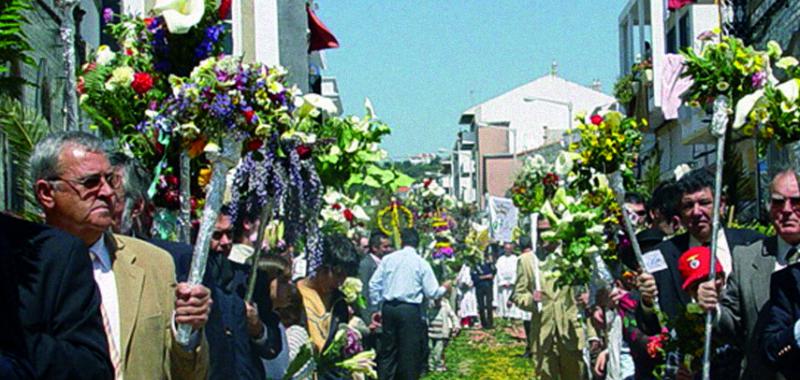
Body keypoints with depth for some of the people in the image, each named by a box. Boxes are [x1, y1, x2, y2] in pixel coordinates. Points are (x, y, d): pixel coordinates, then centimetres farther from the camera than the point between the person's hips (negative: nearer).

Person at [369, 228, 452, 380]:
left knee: (387, 350, 10)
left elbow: (374, 284, 2)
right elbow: (432, 293, -2)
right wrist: (444, 288, 19)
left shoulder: (388, 259, 3)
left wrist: (378, 307, 13)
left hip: (389, 308, 3)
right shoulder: (421, 263, -2)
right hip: (410, 310, -3)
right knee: (409, 351, 4)